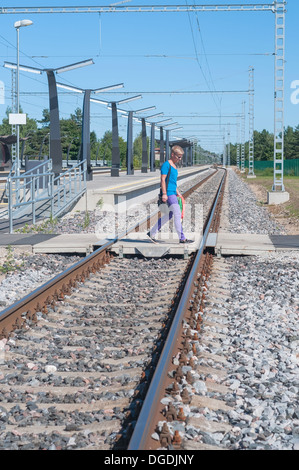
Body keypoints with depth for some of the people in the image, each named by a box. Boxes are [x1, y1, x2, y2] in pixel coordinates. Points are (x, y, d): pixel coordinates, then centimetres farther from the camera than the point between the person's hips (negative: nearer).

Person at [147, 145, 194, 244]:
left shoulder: (174, 166, 19)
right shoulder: (166, 165, -9)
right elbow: (163, 179, -14)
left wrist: (177, 192, 26)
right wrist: (164, 193, -19)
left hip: (173, 193, 10)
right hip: (168, 192, -10)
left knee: (169, 215, 13)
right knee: (177, 214, -10)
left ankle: (152, 233, 20)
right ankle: (182, 238, -8)